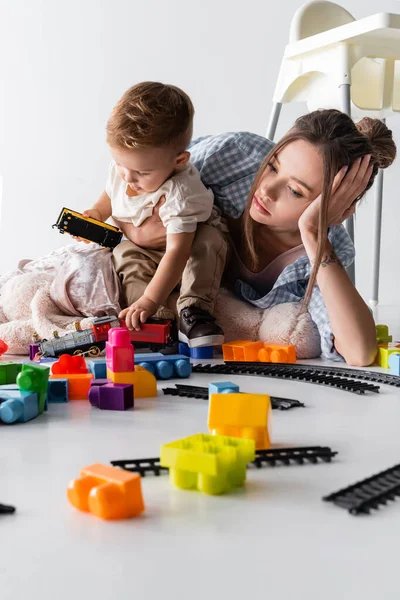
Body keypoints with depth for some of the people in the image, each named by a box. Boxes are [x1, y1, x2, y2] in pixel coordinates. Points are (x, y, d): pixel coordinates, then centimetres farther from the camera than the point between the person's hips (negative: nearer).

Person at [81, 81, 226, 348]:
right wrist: (95, 214, -11)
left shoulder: (180, 194, -37)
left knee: (209, 240, -34)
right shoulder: (120, 168, -17)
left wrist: (149, 300, -52)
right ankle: (160, 320, -37)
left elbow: (177, 252, -44)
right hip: (144, 253, 5)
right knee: (127, 256, -26)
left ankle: (194, 309, -34)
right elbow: (110, 194, 11)